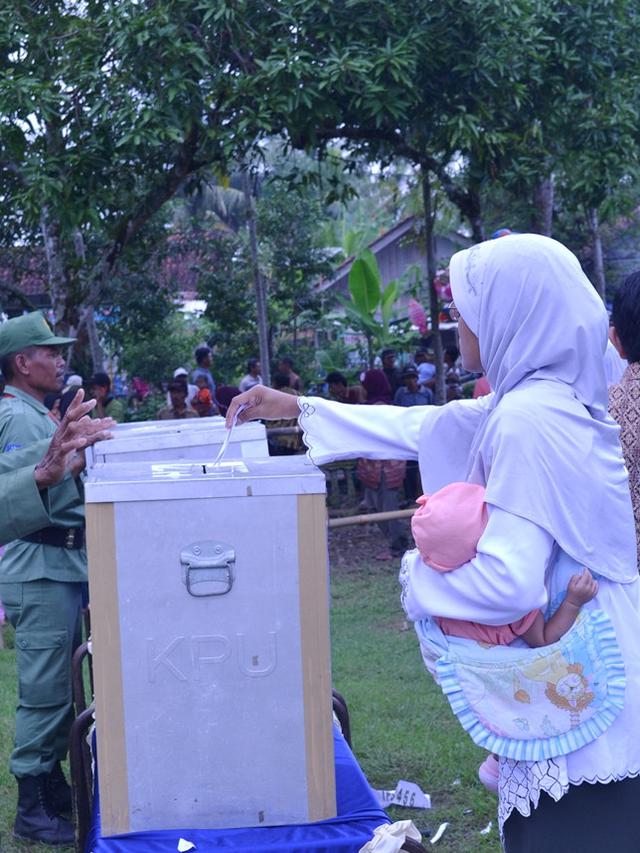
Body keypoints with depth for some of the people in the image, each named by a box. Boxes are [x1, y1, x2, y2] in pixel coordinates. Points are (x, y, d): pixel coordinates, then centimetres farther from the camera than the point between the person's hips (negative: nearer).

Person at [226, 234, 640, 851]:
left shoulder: (526, 420, -22)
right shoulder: (549, 401, 9)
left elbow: (506, 581, -27)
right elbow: (419, 427, 21)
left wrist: (417, 572, -7)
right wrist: (299, 408, 26)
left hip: (576, 699, -9)